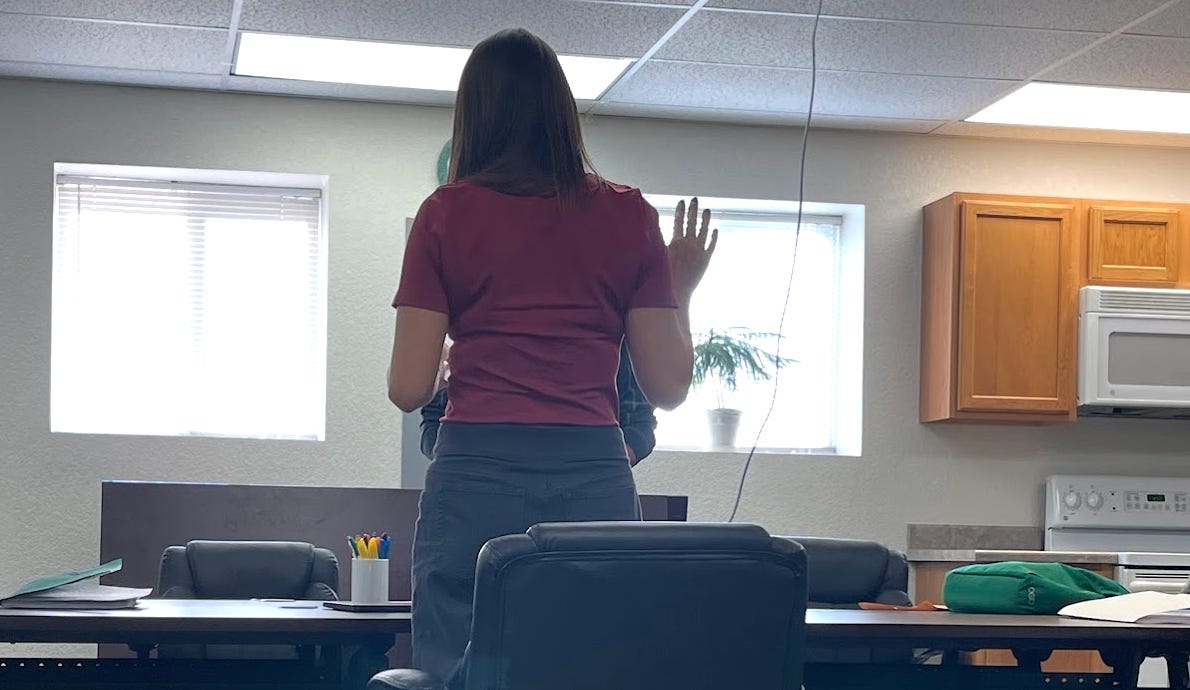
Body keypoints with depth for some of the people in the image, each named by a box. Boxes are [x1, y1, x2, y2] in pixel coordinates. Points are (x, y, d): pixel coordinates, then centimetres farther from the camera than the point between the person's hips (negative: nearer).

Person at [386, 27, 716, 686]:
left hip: (477, 474, -1)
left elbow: (409, 389, 1)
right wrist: (681, 289, 22)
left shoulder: (447, 212, 3)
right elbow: (667, 386, 6)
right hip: (595, 478, 2)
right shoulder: (628, 215, 7)